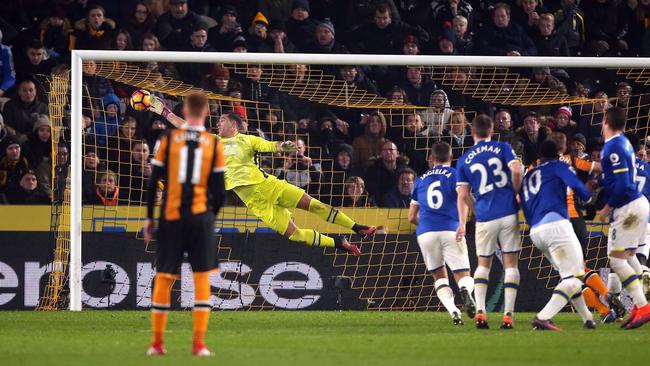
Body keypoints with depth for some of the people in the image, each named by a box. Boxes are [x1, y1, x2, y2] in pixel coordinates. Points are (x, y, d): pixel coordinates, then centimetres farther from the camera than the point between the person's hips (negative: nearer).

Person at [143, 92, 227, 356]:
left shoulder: (167, 140, 1)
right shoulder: (214, 144, 1)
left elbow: (153, 182, 2)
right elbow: (219, 191, 2)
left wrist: (149, 217, 11)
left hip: (171, 217, 0)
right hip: (201, 216, 0)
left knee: (163, 277, 6)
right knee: (202, 278, 3)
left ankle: (157, 342, 10)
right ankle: (199, 344, -3)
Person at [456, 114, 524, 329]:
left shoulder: (464, 160, 8)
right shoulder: (503, 148, 3)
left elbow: (462, 195, 6)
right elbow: (517, 171, -12)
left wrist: (462, 224, 12)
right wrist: (515, 192, 5)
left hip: (485, 218, 1)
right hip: (508, 213, -1)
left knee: (483, 264, 14)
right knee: (511, 264, 5)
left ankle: (480, 312, -2)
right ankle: (508, 314, -3)